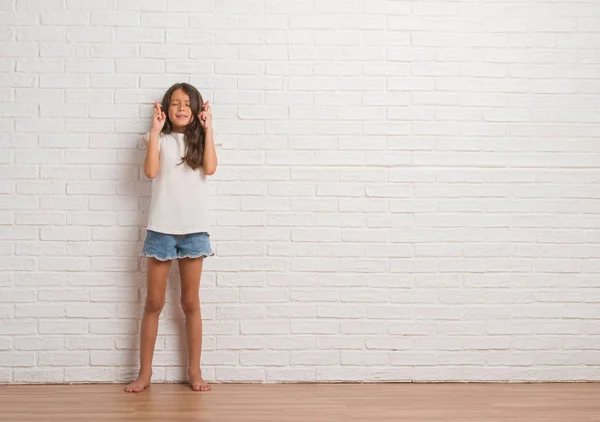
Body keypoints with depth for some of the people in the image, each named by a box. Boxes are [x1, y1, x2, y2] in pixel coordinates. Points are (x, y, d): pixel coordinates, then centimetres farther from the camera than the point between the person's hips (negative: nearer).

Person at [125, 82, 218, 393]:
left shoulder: (200, 140, 9)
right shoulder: (159, 139, 5)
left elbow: (210, 168, -10)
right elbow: (151, 172, -12)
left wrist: (208, 128, -7)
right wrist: (155, 129, -10)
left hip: (194, 228, 1)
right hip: (161, 228, -1)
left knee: (190, 302, 8)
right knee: (153, 302, 4)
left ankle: (194, 370, 16)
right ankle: (144, 372, 12)